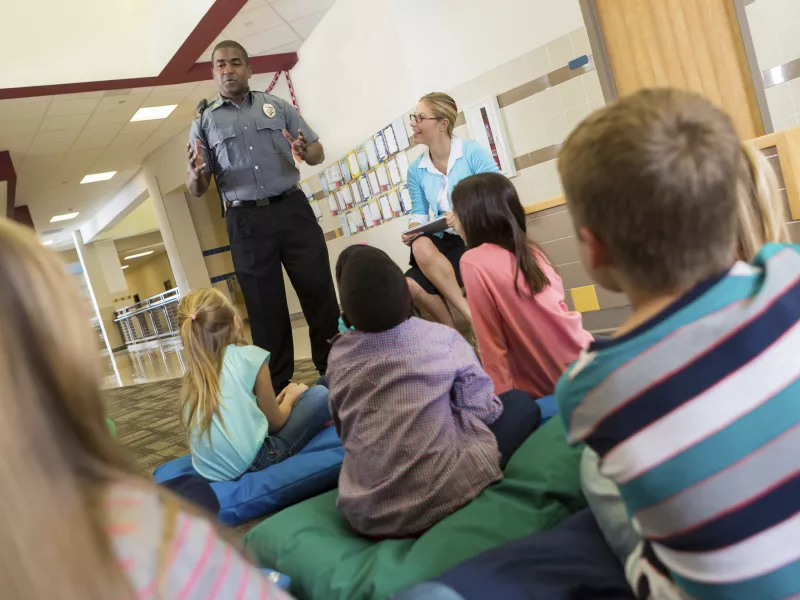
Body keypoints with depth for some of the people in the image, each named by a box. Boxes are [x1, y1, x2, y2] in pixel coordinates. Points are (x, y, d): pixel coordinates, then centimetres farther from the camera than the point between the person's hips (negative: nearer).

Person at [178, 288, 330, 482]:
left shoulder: (193, 374, 9)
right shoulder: (250, 356, -7)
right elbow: (275, 422, 3)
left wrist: (278, 399, 28)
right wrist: (291, 397, 23)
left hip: (209, 472, 7)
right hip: (251, 463, -6)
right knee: (320, 395, 9)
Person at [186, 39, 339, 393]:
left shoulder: (277, 107, 12)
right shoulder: (204, 123, 11)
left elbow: (318, 152, 9)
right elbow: (196, 190, 8)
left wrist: (305, 153, -15)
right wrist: (196, 172, -16)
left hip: (292, 209, 0)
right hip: (247, 223, 0)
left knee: (320, 294, 0)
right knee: (266, 310, 4)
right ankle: (277, 390, 13)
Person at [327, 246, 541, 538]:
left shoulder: (338, 356, 0)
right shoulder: (442, 338, -8)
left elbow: (344, 432, 11)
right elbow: (483, 409, 2)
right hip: (439, 499, -4)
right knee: (521, 403, 13)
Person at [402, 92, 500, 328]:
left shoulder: (472, 152, -7)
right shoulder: (416, 169, 7)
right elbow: (419, 212, 10)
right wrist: (412, 230, -12)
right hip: (447, 243, 4)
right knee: (412, 285, -23)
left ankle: (472, 316, -13)